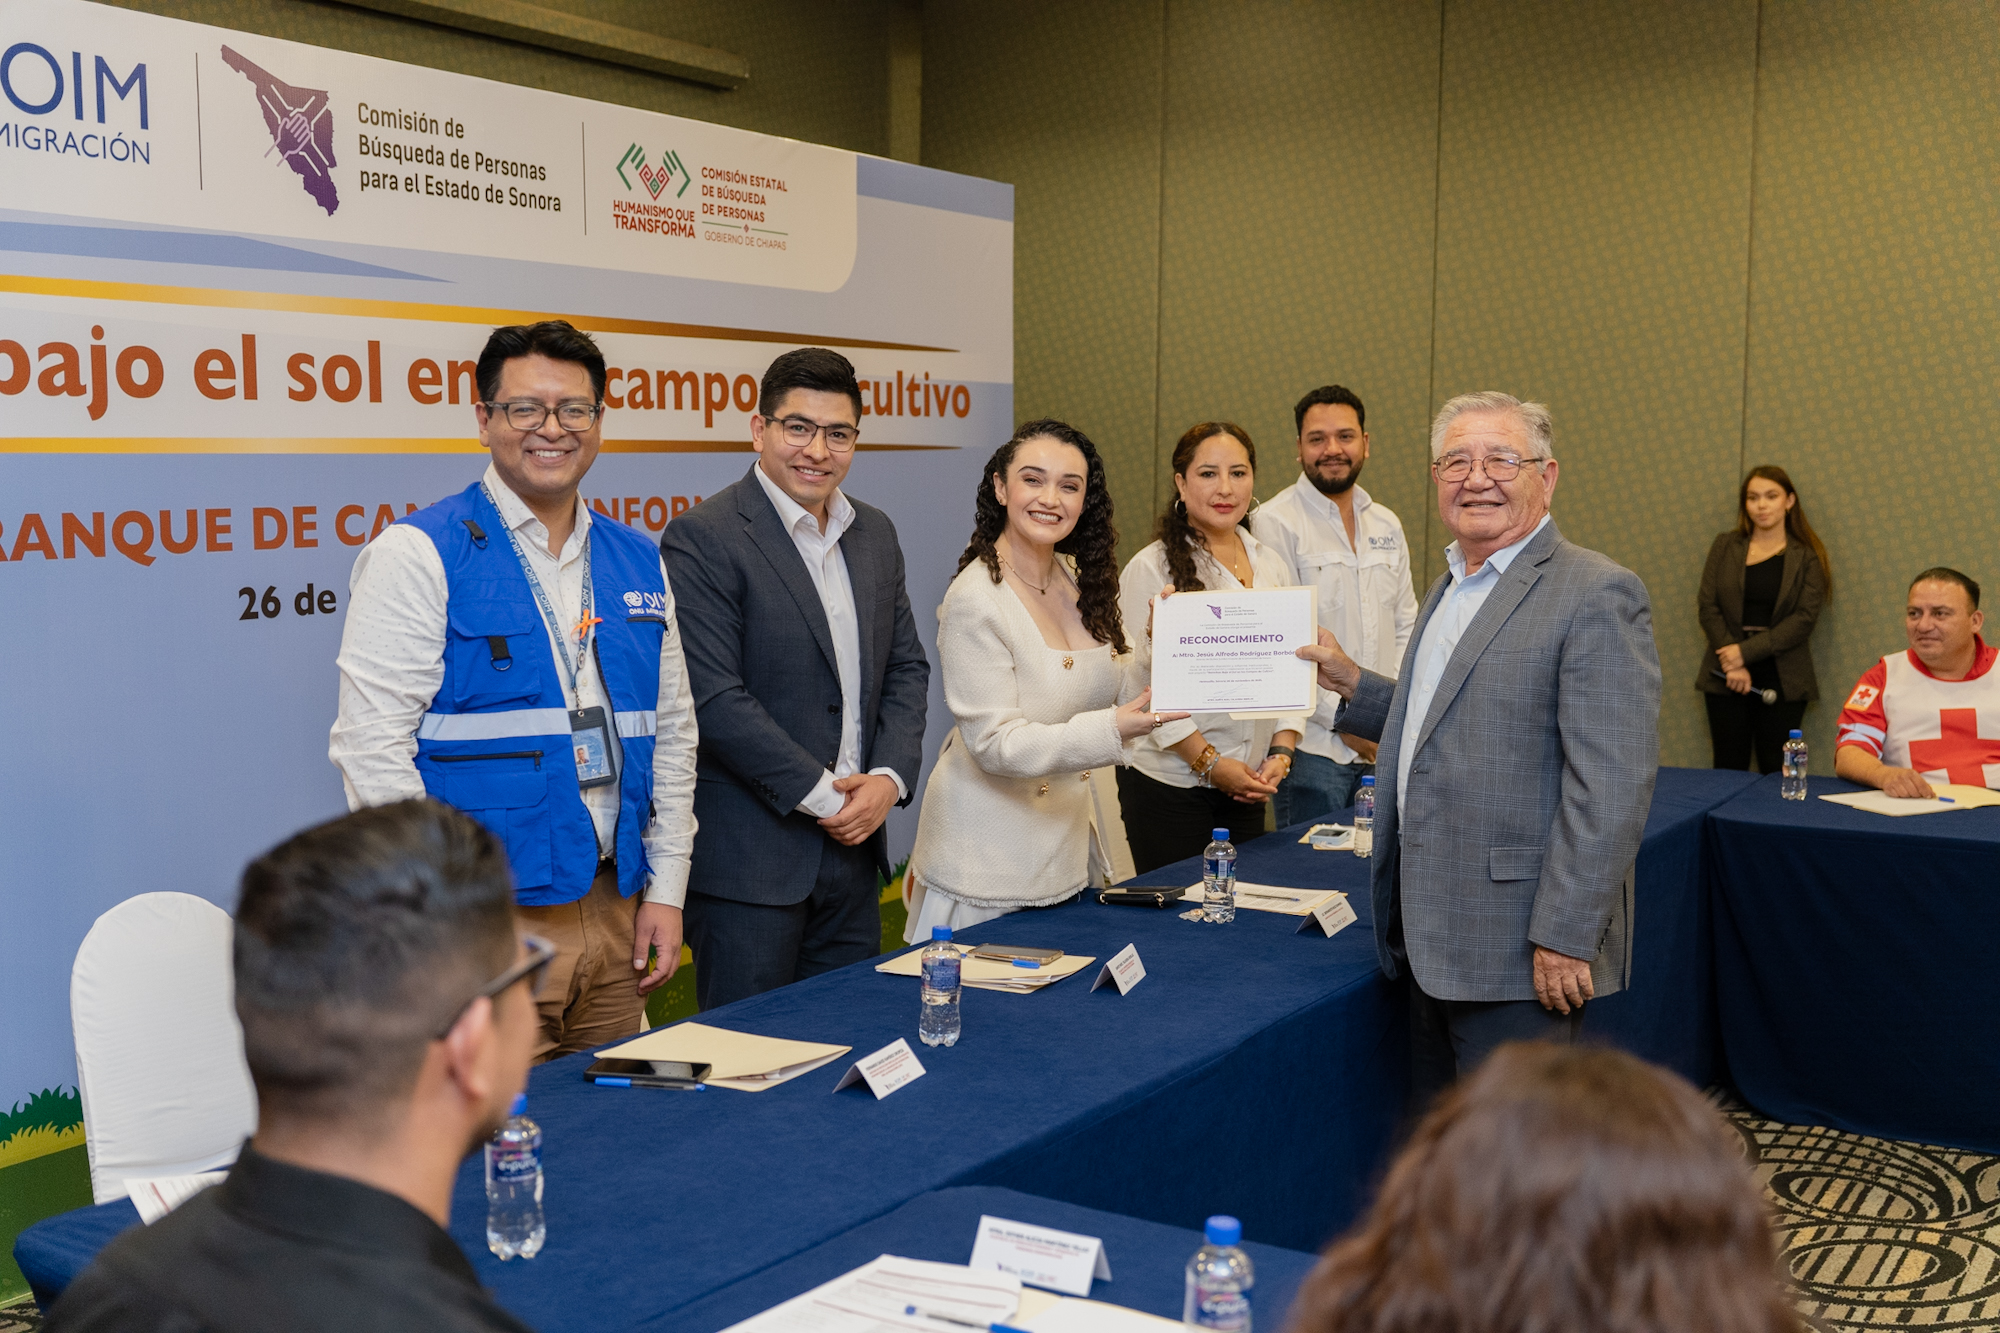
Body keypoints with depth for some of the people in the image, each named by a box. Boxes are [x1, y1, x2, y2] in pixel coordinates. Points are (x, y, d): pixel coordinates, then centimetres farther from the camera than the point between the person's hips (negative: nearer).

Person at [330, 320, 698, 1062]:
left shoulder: (637, 563, 11)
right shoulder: (418, 555, -7)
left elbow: (672, 731, 16)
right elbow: (371, 748, -12)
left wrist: (665, 889, 9)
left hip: (615, 912, 6)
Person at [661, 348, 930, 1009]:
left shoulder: (875, 533, 11)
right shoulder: (703, 538, -11)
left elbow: (906, 667, 14)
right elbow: (713, 697, -17)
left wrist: (889, 778, -3)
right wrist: (821, 795, -15)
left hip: (854, 839, 7)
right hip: (749, 854, -6)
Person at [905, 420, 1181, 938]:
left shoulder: (1075, 578, 4)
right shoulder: (975, 601, -20)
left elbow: (1114, 690, 10)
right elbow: (995, 744, -24)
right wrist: (1111, 730, -34)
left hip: (1067, 834, 7)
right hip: (991, 852, -7)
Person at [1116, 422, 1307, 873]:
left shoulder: (1272, 565, 9)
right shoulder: (1151, 569, -8)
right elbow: (1140, 681, -12)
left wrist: (1281, 753, -2)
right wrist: (1209, 761, -14)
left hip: (1249, 789, 5)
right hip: (1169, 786, -5)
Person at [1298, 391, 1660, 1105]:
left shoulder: (1596, 594, -14)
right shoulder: (1448, 588, 16)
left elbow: (1612, 785, -19)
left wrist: (1566, 937, -21)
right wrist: (1350, 681, 12)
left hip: (1516, 954, -8)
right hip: (1433, 940, 9)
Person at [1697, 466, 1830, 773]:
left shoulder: (1807, 557, 4)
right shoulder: (1725, 546, 9)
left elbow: (1803, 618, -7)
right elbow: (1708, 607, 1)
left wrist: (1746, 652, -15)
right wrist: (1733, 666, -10)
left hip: (1782, 680, -1)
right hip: (1726, 677, 2)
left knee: (1776, 771, -3)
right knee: (1728, 768, 2)